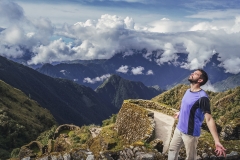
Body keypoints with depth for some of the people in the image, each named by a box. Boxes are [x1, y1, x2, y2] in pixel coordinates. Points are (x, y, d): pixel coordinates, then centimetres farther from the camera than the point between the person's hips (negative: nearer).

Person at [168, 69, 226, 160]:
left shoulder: (202, 97, -24)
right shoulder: (188, 91, 2)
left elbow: (209, 119, -29)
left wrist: (217, 141, -35)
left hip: (191, 133, -7)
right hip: (179, 129, 8)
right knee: (172, 150, 20)